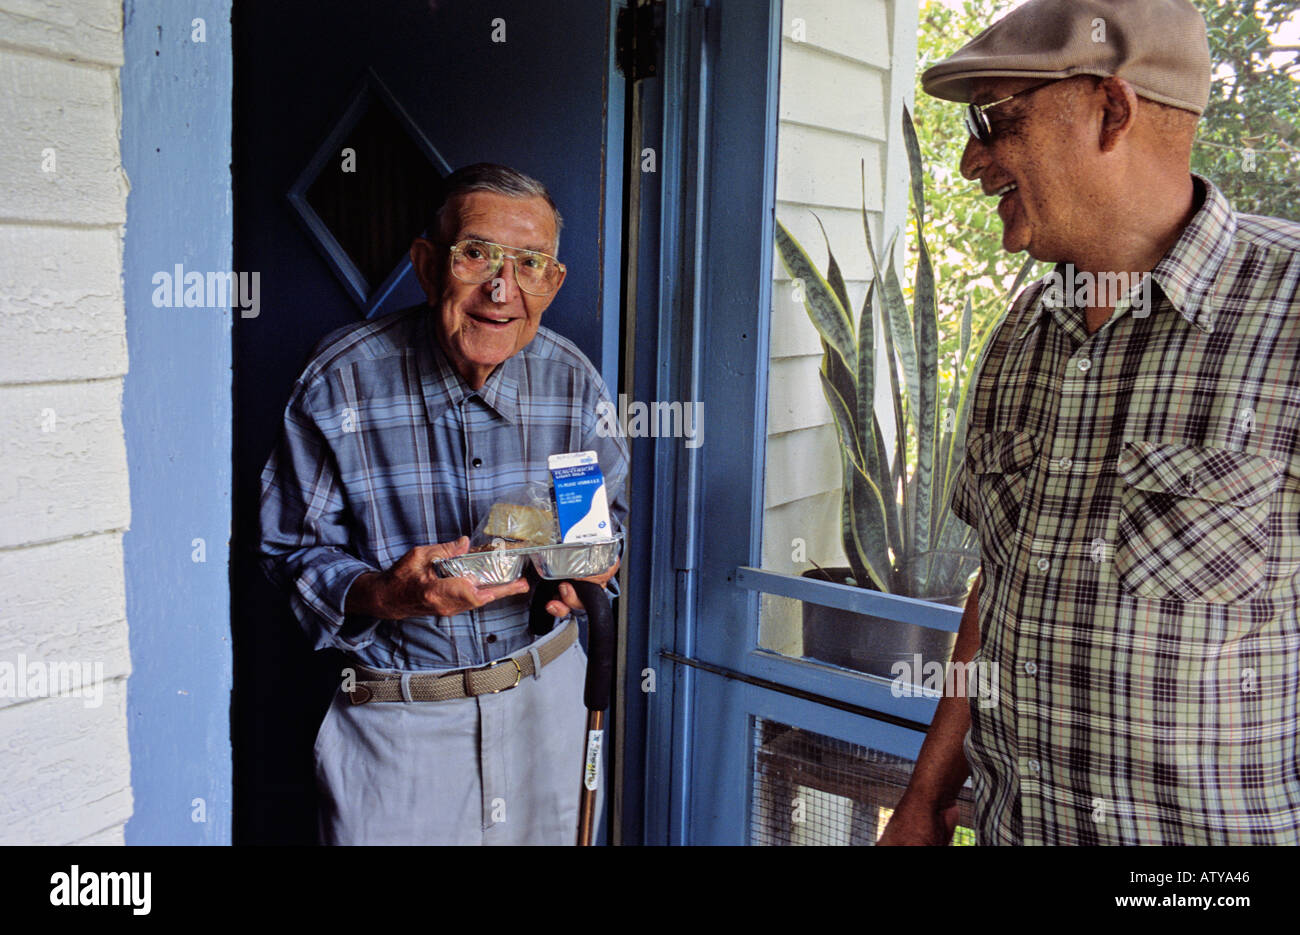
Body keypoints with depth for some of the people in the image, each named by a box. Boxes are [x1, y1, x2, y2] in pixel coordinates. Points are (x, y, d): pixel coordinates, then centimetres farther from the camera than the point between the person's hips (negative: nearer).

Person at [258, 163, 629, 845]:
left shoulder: (573, 381, -6)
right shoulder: (340, 381, -15)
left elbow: (610, 513, 9)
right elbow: (293, 550, -9)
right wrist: (382, 594, -28)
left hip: (542, 692, 3)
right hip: (395, 713, -3)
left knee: (545, 835, 20)